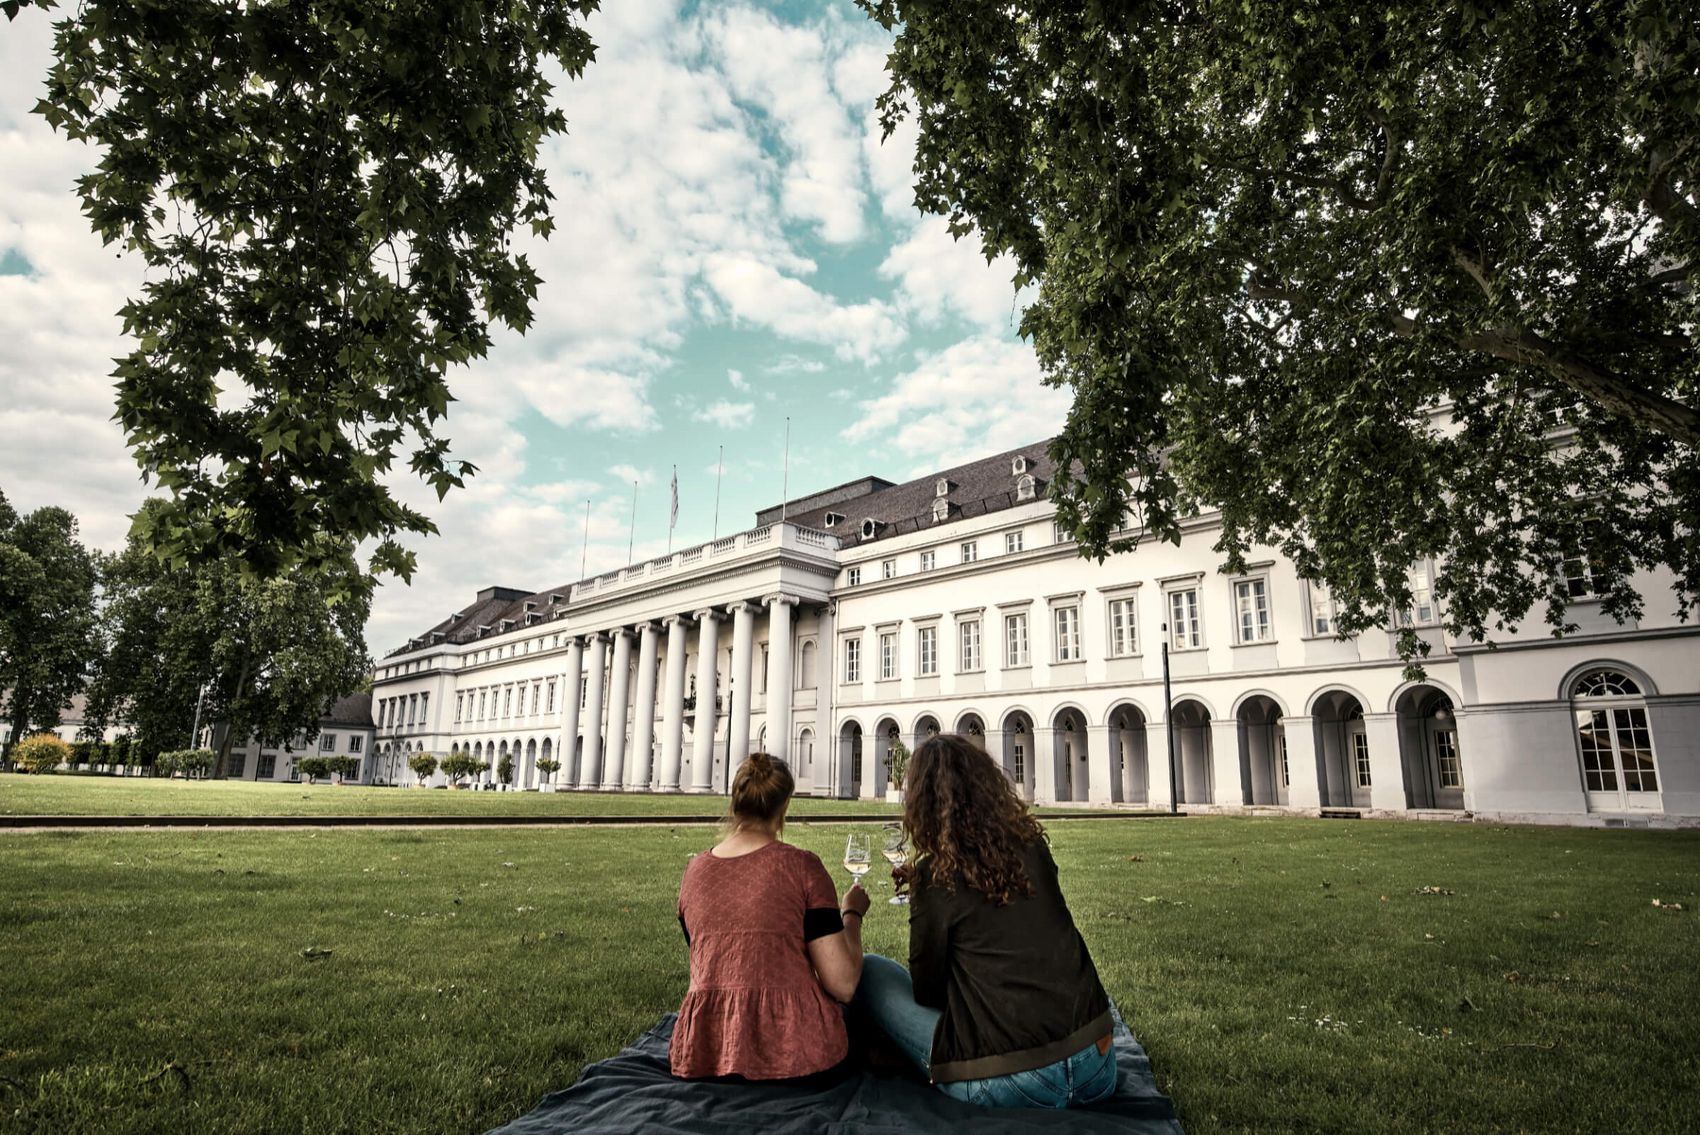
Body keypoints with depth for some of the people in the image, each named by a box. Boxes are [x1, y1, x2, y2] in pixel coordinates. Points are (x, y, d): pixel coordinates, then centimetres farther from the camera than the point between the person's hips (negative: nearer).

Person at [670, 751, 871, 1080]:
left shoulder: (694, 870, 4)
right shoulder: (801, 866, -10)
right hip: (792, 1052, -4)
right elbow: (843, 985, -10)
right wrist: (852, 913, 7)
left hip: (703, 1051, 4)